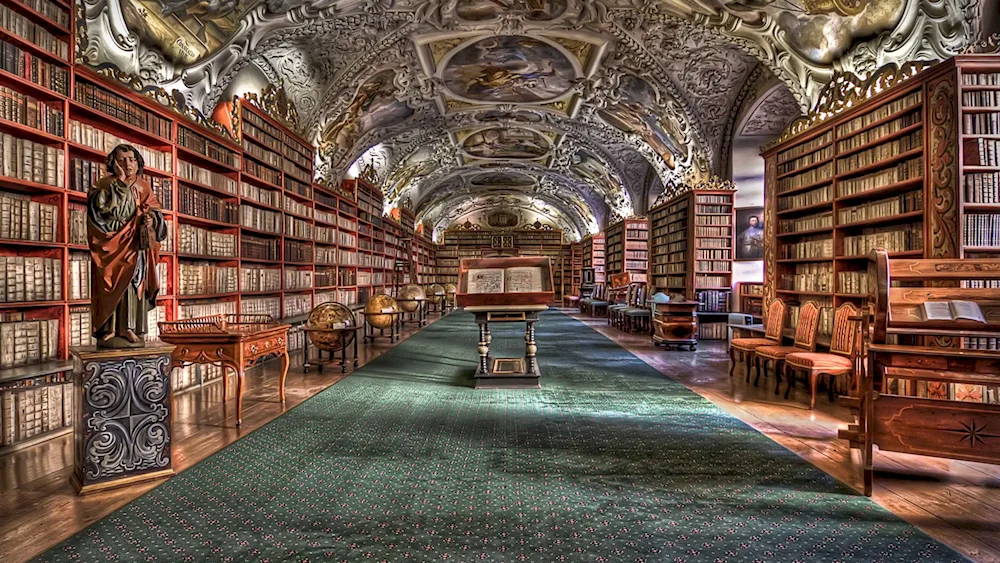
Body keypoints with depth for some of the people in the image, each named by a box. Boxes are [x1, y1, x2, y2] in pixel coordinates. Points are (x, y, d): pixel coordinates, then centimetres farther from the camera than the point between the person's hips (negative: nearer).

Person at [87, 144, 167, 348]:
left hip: (137, 249, 4)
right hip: (113, 247, -4)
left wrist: (151, 219, -11)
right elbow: (104, 211, -20)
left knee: (135, 284, 0)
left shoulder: (143, 188, 10)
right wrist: (120, 184, -21)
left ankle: (129, 329, 4)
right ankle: (110, 331, -8)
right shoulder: (106, 186, -3)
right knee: (117, 284, -11)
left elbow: (155, 211, 12)